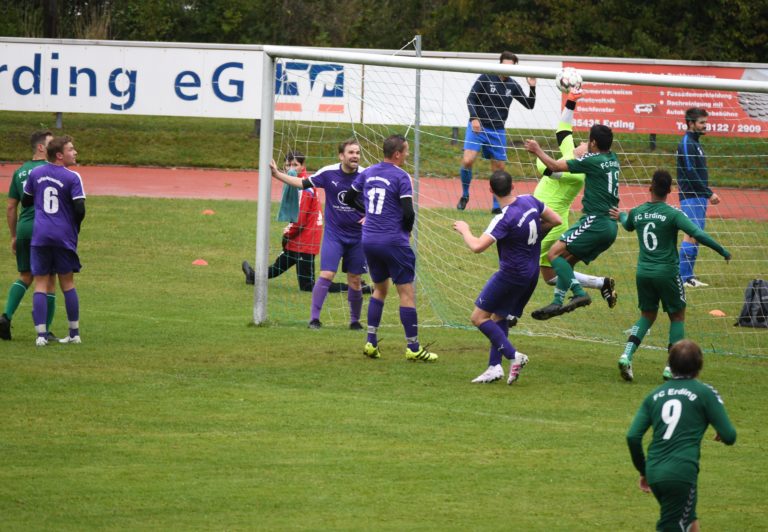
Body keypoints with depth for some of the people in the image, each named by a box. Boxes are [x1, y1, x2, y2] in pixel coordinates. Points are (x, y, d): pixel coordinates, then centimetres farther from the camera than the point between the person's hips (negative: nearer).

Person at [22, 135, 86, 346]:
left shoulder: (35, 174, 4)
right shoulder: (72, 178, -9)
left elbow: (25, 202, 14)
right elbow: (80, 210, -13)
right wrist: (75, 228, 7)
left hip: (40, 235, 2)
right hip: (64, 237, -2)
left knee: (40, 284, 2)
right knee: (67, 283, 11)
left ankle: (41, 334, -8)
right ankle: (74, 333, 15)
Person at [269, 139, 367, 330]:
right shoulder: (328, 173, -8)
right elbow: (303, 183, 5)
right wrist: (277, 174, 2)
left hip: (357, 236, 1)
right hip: (333, 234, -1)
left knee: (355, 280, 7)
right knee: (326, 275, -13)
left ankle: (355, 320, 22)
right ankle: (314, 318, -8)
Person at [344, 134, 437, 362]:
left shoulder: (367, 173, 7)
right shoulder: (401, 177, -11)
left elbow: (349, 198, 18)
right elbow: (408, 213, -16)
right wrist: (407, 230, 3)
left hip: (369, 240, 7)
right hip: (393, 240, -7)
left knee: (380, 289, 21)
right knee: (406, 292, 0)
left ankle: (371, 343, 14)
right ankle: (413, 347, 0)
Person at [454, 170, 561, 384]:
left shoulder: (504, 219, -24)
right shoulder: (530, 201, -2)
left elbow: (477, 246, -29)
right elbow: (556, 220, 12)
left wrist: (464, 230, -10)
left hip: (511, 275, -8)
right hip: (531, 274, 8)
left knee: (479, 317, 1)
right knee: (499, 317, 18)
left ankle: (513, 356, -10)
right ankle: (495, 367, 11)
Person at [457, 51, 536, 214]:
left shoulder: (513, 86, 5)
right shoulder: (485, 78, -5)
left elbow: (529, 105, 10)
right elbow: (471, 99, -7)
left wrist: (532, 87, -6)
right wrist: (474, 118, -21)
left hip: (497, 131, 3)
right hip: (478, 127, -3)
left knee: (499, 168, 4)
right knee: (467, 161, -19)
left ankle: (497, 206, 16)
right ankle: (464, 195, 4)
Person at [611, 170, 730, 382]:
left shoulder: (636, 213, 3)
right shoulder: (673, 214, -12)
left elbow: (628, 226, 27)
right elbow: (698, 234, -20)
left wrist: (620, 216, 51)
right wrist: (723, 251, -9)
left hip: (643, 273, 4)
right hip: (667, 274, -4)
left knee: (647, 315, 18)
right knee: (677, 316, 11)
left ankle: (627, 354, -3)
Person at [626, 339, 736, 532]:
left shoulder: (655, 395, 14)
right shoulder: (705, 393, 1)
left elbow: (633, 437, 7)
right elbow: (729, 436, 0)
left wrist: (643, 471, 19)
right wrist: (721, 434, 24)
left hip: (654, 473, 6)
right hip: (681, 475, -6)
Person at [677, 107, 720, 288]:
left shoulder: (695, 143, 18)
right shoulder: (687, 143, -12)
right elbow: (691, 172, -18)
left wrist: (708, 193, 13)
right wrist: (709, 193, -15)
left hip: (699, 198, 10)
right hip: (691, 197, -10)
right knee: (692, 235, -13)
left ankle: (688, 276, 9)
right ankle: (683, 277, -14)